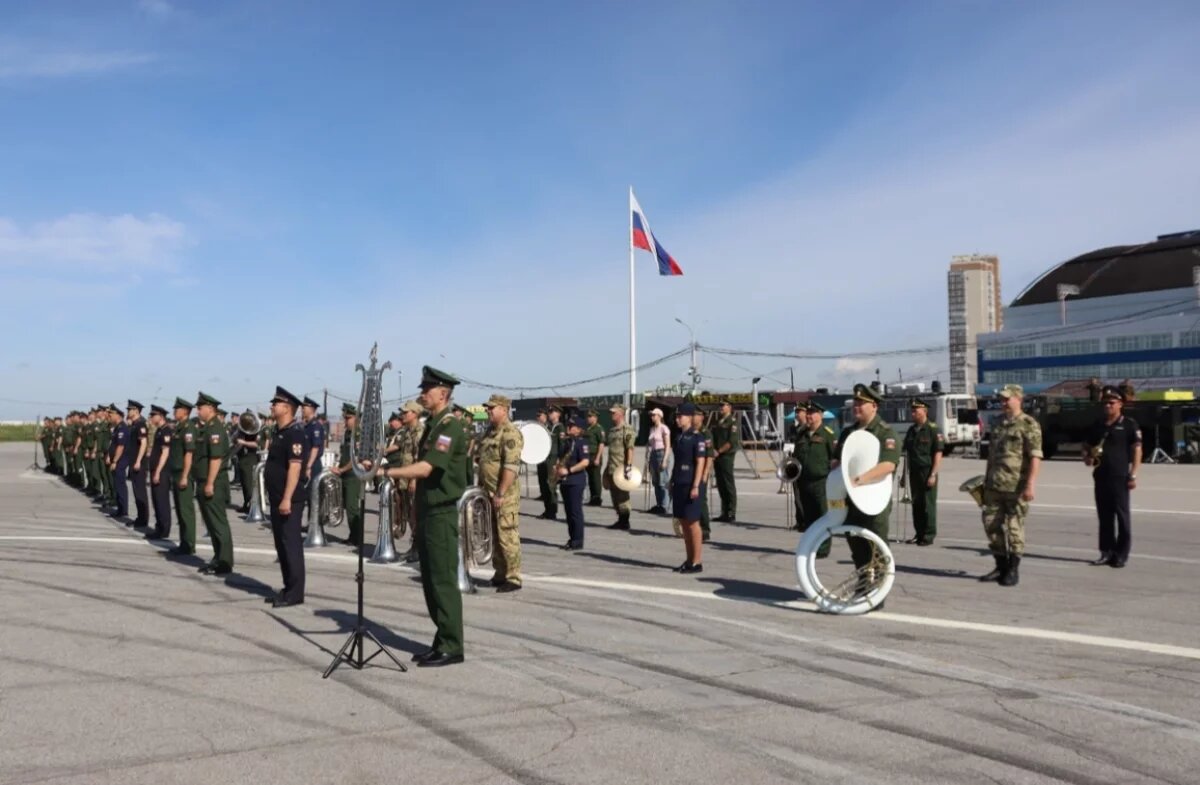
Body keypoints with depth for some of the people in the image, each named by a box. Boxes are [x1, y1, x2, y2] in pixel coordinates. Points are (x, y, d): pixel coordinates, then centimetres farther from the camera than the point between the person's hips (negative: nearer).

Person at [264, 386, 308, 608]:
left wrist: (287, 499, -26)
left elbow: (295, 467, -22)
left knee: (291, 544, -5)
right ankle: (288, 588, 22)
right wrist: (274, 496, 20)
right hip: (277, 499, 10)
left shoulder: (294, 433, -15)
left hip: (289, 500, -10)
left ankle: (296, 593, 1)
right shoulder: (279, 432, 15)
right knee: (281, 544, 14)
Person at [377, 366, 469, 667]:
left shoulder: (450, 426, -15)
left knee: (444, 581, -4)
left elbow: (426, 468, -26)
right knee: (430, 581, 13)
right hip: (428, 512, 10)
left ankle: (451, 647, 4)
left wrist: (385, 471, -27)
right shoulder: (433, 425, 15)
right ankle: (442, 641, 22)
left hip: (442, 514, -10)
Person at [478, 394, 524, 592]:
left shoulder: (511, 434, -14)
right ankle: (500, 574, 23)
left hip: (505, 495, -9)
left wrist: (500, 493, -23)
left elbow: (511, 466, -21)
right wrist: (481, 487, 17)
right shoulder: (489, 431, 14)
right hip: (488, 493, 9)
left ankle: (513, 578, 0)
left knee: (507, 535, -6)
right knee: (494, 535, 14)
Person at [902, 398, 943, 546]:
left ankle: (929, 535, 5)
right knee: (916, 503, 9)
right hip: (914, 472, 6)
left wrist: (933, 474, -16)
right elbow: (907, 453, 18)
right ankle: (919, 534, 17)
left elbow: (938, 454, -11)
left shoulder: (933, 429, -7)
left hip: (927, 472, -6)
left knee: (928, 504, -2)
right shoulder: (911, 430, 13)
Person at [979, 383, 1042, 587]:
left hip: (1017, 486, -7)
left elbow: (1035, 457, -14)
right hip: (994, 485, 7)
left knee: (1014, 528, 0)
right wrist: (986, 479, 19)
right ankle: (1001, 566, 20)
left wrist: (1030, 485, -21)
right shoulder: (997, 423, 14)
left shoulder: (1029, 424, -8)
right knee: (991, 524, 7)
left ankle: (1013, 570, 11)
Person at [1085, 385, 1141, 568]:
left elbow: (1137, 450, -5)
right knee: (1104, 516, 9)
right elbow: (1087, 446, 24)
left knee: (1122, 516, -1)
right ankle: (1107, 552, 15)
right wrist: (1087, 457, 1)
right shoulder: (1098, 425, 14)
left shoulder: (1129, 424, -1)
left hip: (1120, 477, -5)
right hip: (1100, 476, 5)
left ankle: (1121, 555, 4)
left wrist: (1133, 475, -11)